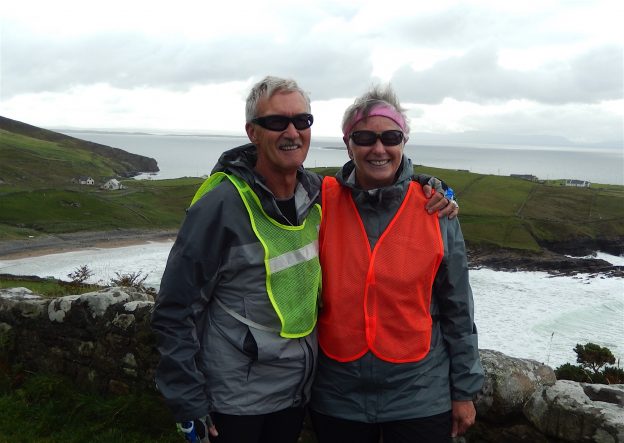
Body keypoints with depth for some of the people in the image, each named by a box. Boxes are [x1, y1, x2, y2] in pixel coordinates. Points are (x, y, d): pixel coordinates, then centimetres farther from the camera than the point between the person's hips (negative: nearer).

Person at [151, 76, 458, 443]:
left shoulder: (318, 192, -4)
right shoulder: (221, 205, -19)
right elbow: (175, 313, -15)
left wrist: (429, 189, -5)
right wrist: (189, 406, -13)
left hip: (299, 388, 5)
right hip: (235, 400, -5)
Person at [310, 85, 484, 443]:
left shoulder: (435, 211, -6)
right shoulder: (323, 205, -7)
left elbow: (457, 310, -1)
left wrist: (465, 391, 2)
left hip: (420, 397, 0)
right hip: (337, 399, 0)